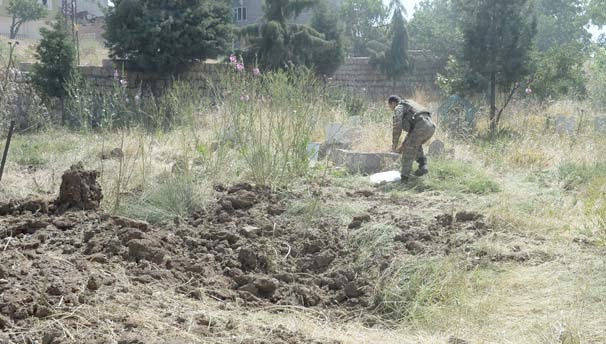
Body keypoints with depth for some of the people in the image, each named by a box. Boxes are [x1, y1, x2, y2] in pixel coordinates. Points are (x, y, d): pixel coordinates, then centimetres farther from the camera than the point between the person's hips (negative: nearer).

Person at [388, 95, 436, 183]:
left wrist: (394, 144, 4)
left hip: (421, 126, -8)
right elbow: (412, 130, 38)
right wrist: (403, 145, 35)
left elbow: (397, 126, -4)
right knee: (416, 144, 31)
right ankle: (423, 166, 15)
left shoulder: (398, 108, 10)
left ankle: (404, 177, -1)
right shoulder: (410, 105, 37)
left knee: (408, 151, 1)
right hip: (431, 126, 8)